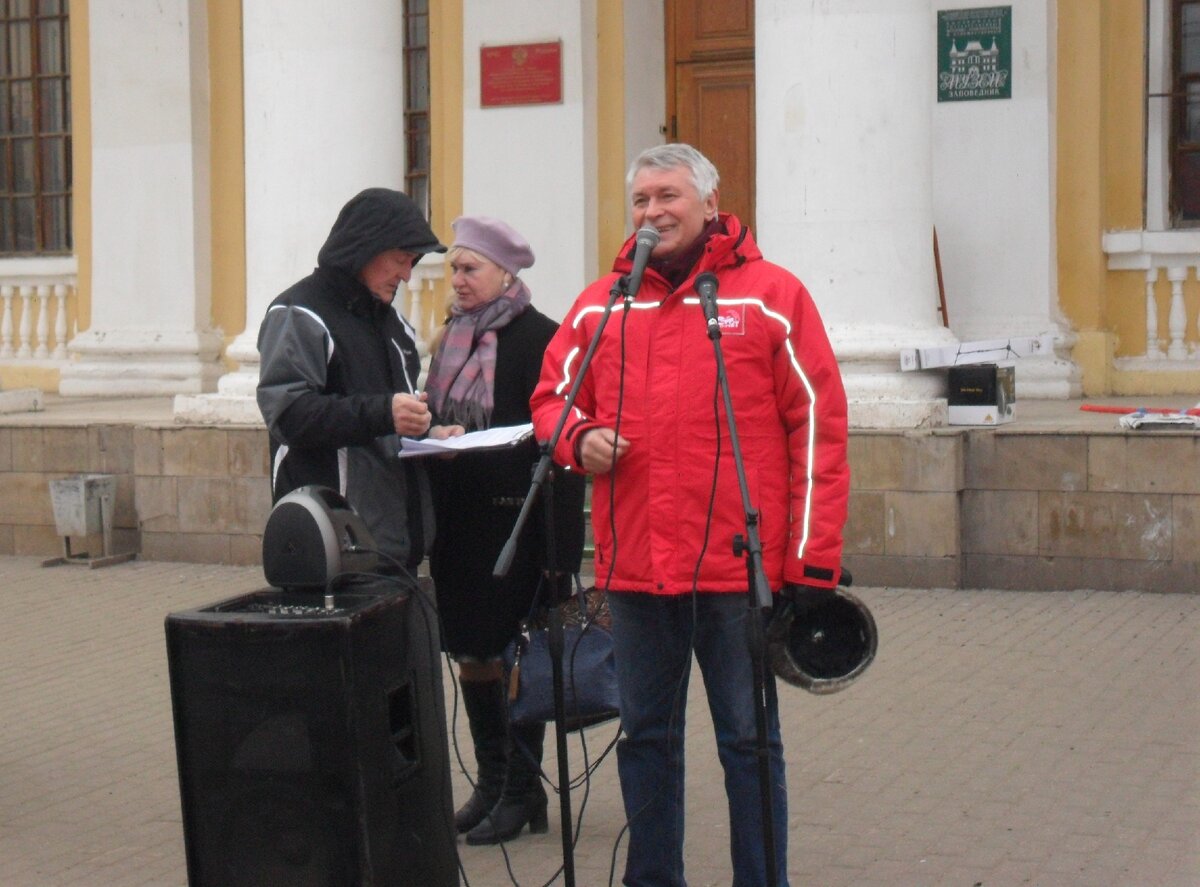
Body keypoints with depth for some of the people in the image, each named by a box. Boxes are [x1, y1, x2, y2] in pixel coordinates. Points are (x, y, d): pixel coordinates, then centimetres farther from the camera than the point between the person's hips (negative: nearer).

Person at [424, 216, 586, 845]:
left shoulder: (537, 337, -10)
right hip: (457, 518, 8)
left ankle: (523, 792, 10)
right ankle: (491, 782, 25)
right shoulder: (454, 337, 14)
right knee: (471, 654, 13)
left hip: (514, 521, -8)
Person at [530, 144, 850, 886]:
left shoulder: (771, 296, -1)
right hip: (634, 566, 4)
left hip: (739, 567, -4)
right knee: (646, 737, 14)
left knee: (749, 739, 4)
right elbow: (553, 396, 19)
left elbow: (818, 427, -3)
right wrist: (578, 437, -6)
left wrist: (814, 560, -8)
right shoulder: (601, 305, 10)